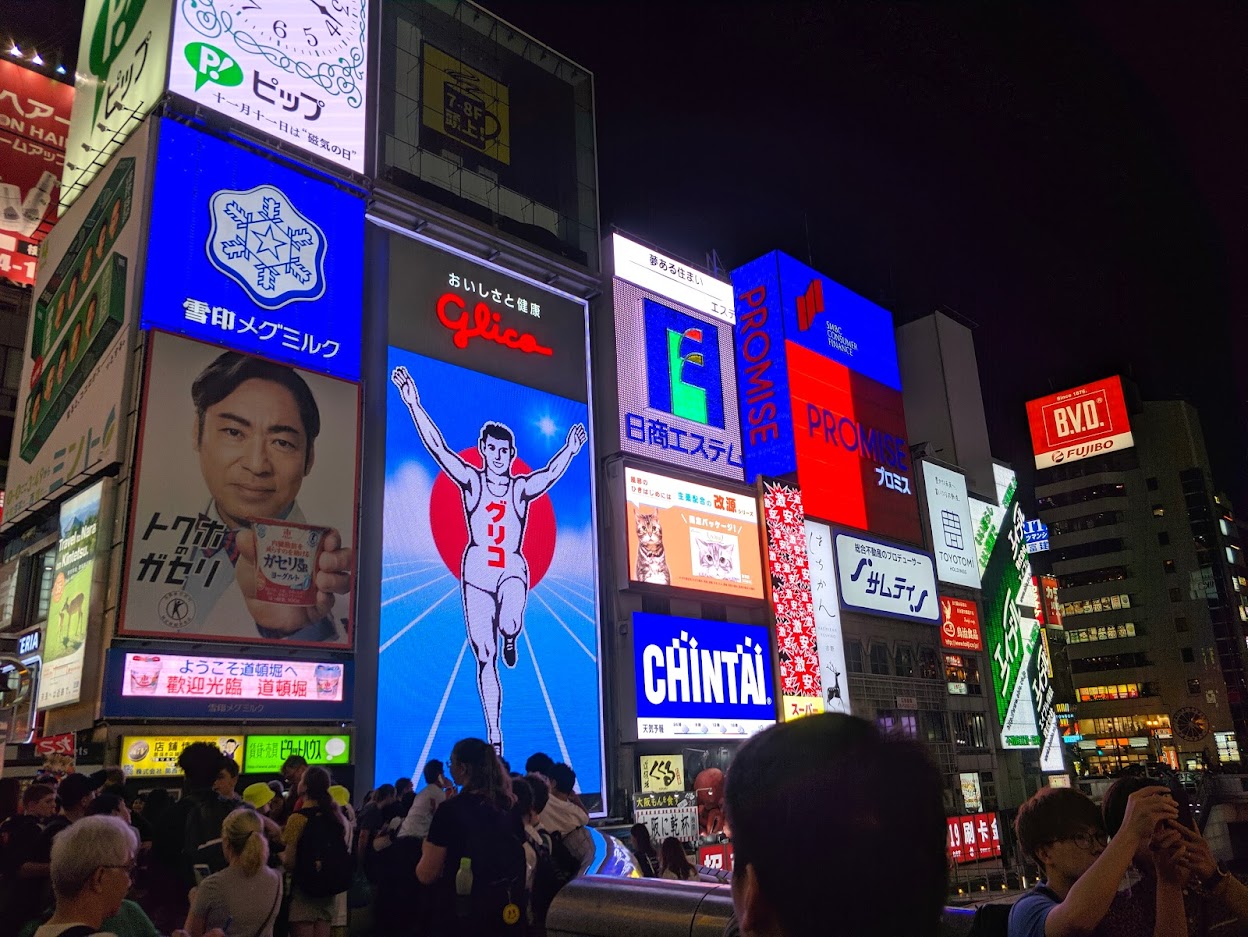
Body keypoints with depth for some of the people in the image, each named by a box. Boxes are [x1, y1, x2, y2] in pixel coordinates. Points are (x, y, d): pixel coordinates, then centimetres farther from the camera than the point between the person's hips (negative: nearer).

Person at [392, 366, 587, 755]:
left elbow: (551, 474, -11)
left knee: (509, 625, -31)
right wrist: (413, 404, -16)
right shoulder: (471, 481, 2)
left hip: (513, 569, 0)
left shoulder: (522, 488, 4)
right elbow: (436, 447, -7)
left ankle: (510, 638, 10)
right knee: (485, 659, 1)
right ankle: (494, 738, 12)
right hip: (477, 571, 1)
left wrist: (570, 451, -27)